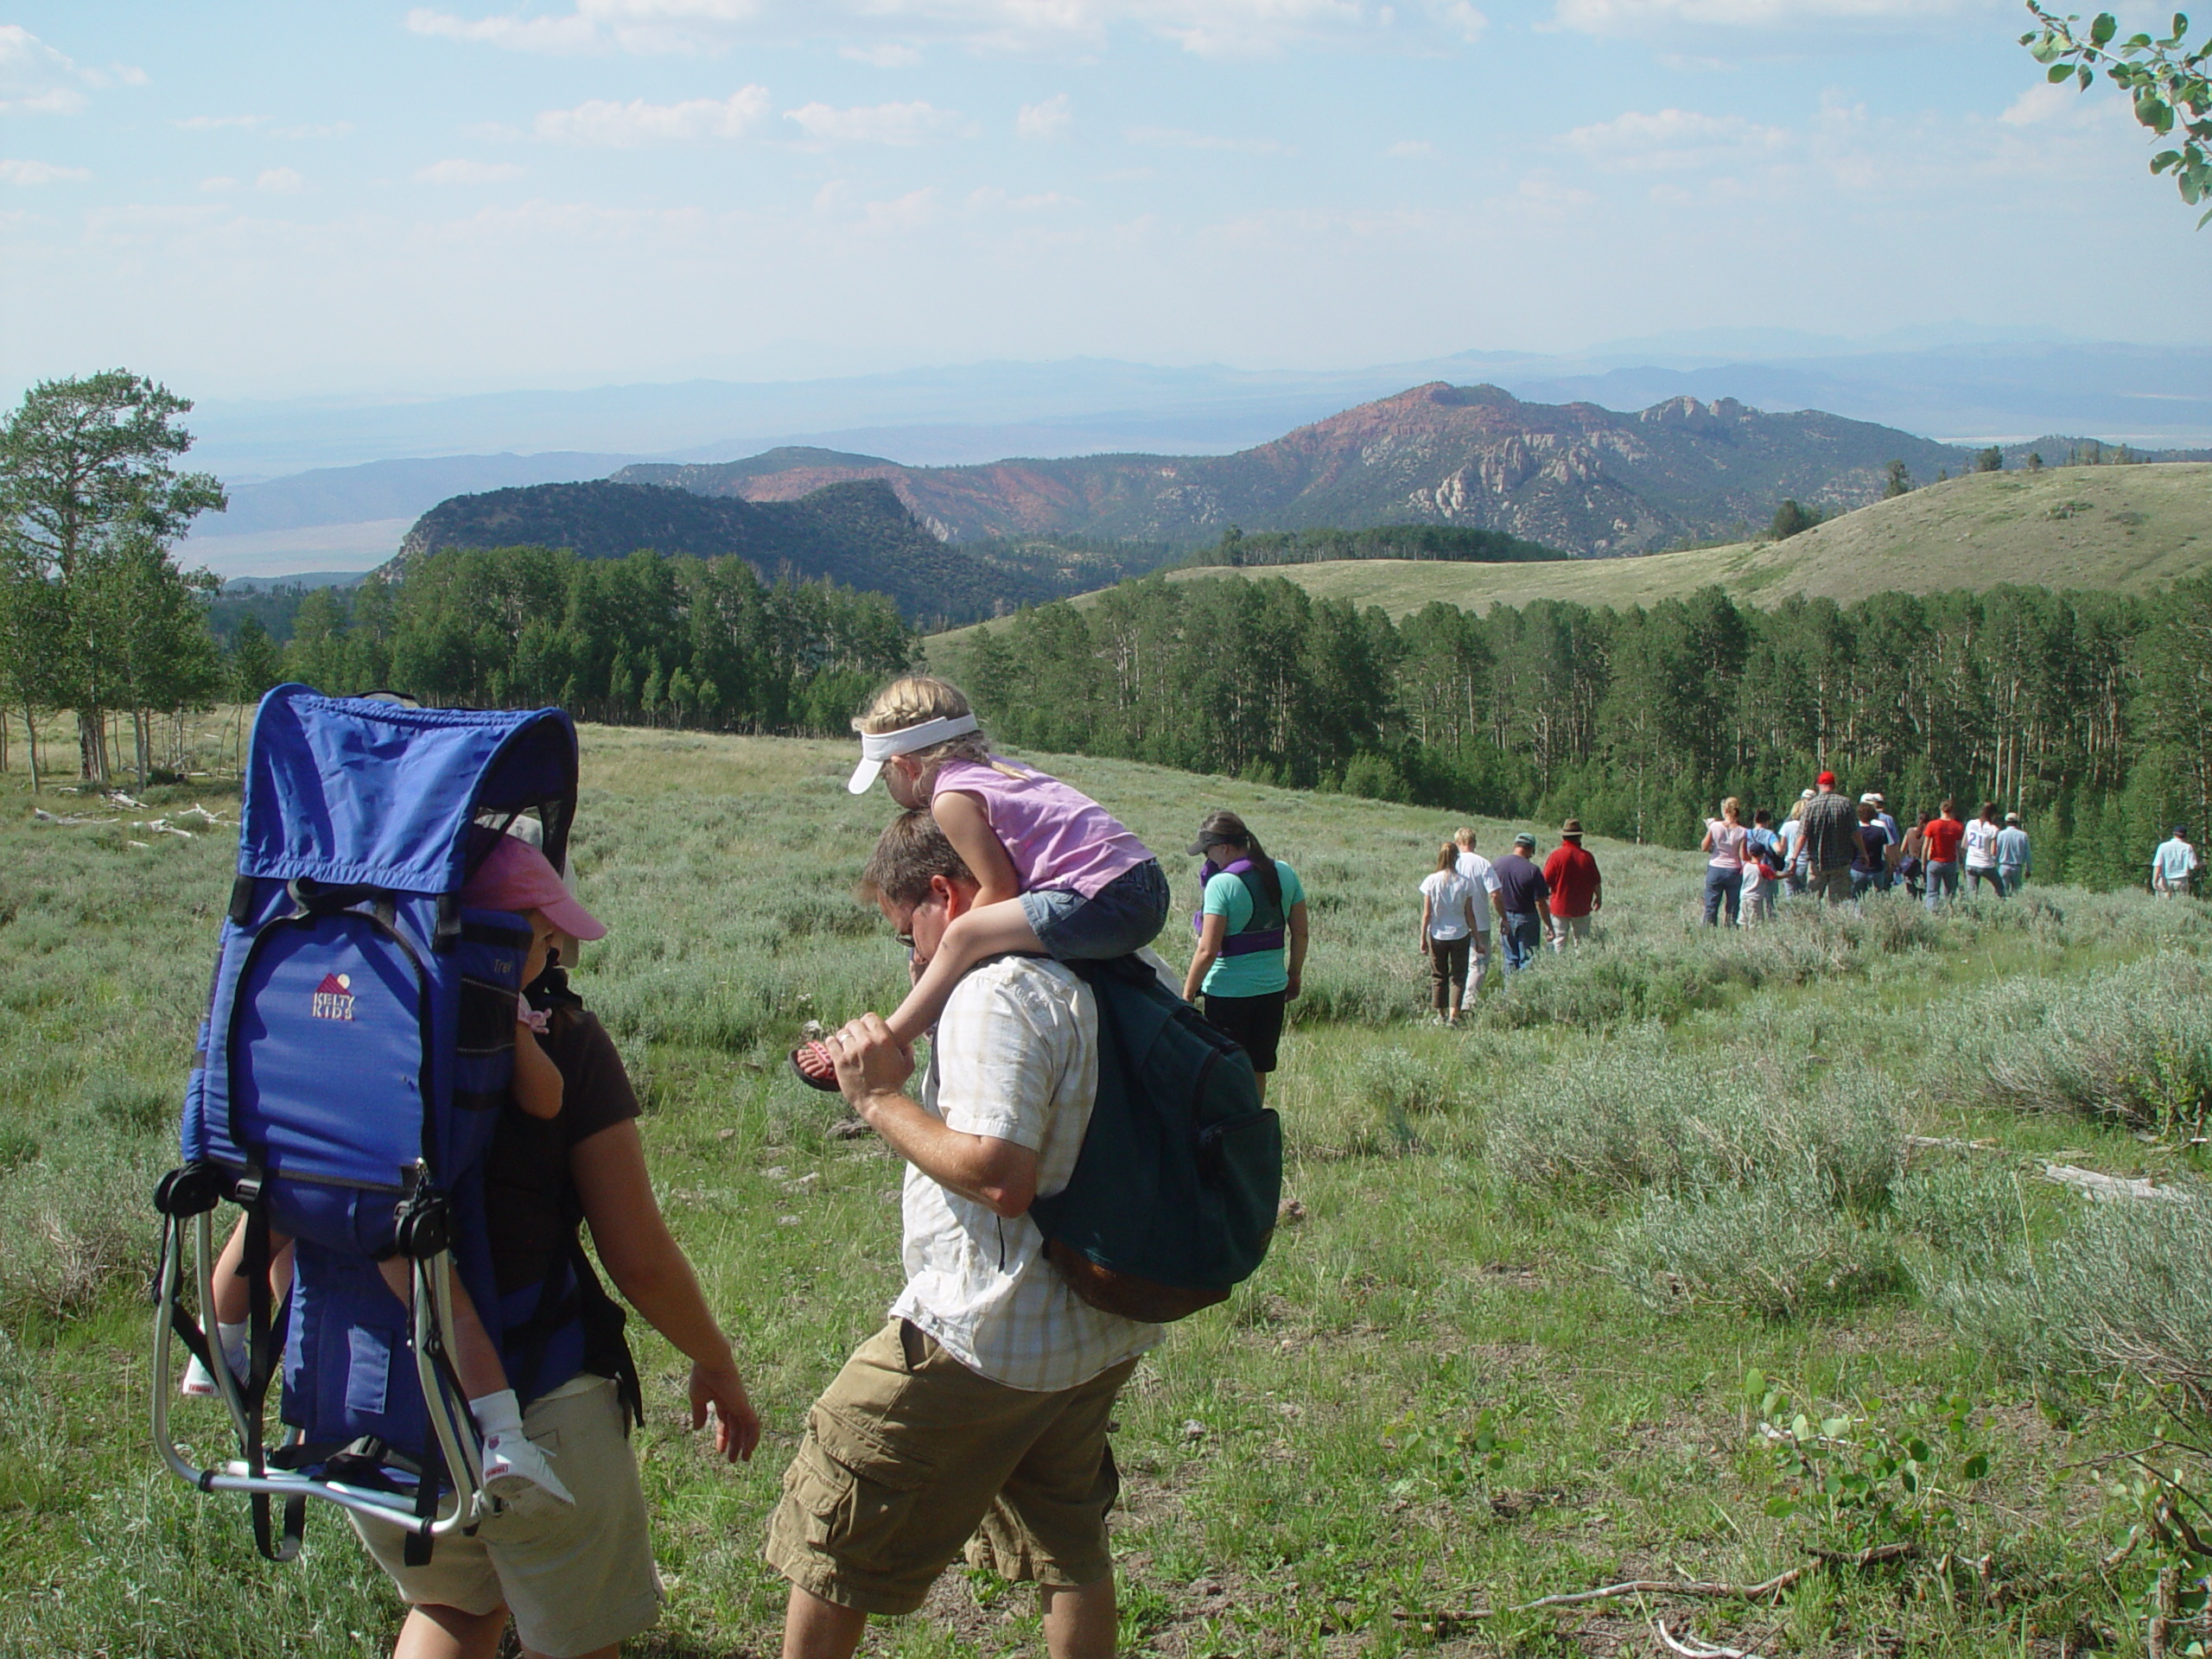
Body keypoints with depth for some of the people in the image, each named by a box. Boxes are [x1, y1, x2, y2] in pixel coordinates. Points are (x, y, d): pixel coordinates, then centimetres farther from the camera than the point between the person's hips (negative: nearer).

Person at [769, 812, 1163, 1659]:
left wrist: (883, 1098, -18)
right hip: (1094, 1336, 9)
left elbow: (1000, 1175, -29)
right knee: (1070, 1550, 22)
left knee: (833, 1540, 8)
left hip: (983, 1340, -9)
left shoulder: (994, 992, -21)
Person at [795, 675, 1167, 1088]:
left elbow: (999, 888, -7)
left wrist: (947, 945, 8)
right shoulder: (992, 768, 22)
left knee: (966, 936, -12)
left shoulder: (951, 798, -6)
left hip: (1105, 900, -10)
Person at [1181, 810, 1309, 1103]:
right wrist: (1294, 977, 20)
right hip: (1273, 989, 6)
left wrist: (1187, 994, -8)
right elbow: (1300, 934, 7)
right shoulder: (1285, 874, 0)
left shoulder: (1221, 884, -18)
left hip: (1229, 992, -6)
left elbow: (1208, 951, -18)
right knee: (1258, 1070, 18)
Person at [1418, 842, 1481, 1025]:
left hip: (1437, 935, 1)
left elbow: (1426, 914, -6)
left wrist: (1423, 938, 1)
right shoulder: (1465, 883, -7)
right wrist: (1476, 937, 7)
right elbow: (1469, 914, -3)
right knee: (1458, 976, 6)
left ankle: (1441, 1015, 20)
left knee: (1438, 976, 14)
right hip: (1460, 934, 0)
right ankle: (1453, 1015, -7)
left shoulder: (1431, 881, -8)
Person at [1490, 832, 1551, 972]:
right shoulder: (1532, 870, -18)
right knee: (1527, 960, 4)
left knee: (1510, 959, 14)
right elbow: (1541, 903, -16)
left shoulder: (1497, 865, -5)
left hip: (1505, 918, 4)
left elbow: (1494, 896, 2)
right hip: (1526, 918, -4)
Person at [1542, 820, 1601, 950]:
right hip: (1581, 908, 1)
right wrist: (1599, 899, 20)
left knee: (1559, 943, 5)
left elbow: (1546, 882, -9)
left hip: (1559, 907, -1)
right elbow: (1597, 883, 2)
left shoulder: (1556, 855, -13)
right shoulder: (1587, 857, -7)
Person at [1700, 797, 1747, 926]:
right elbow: (1743, 856, -10)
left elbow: (1704, 848, -1)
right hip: (1734, 872, 0)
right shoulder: (1742, 832, -8)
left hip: (1715, 870, 0)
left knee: (1711, 908, 7)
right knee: (1732, 910, 5)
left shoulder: (1715, 826, -7)